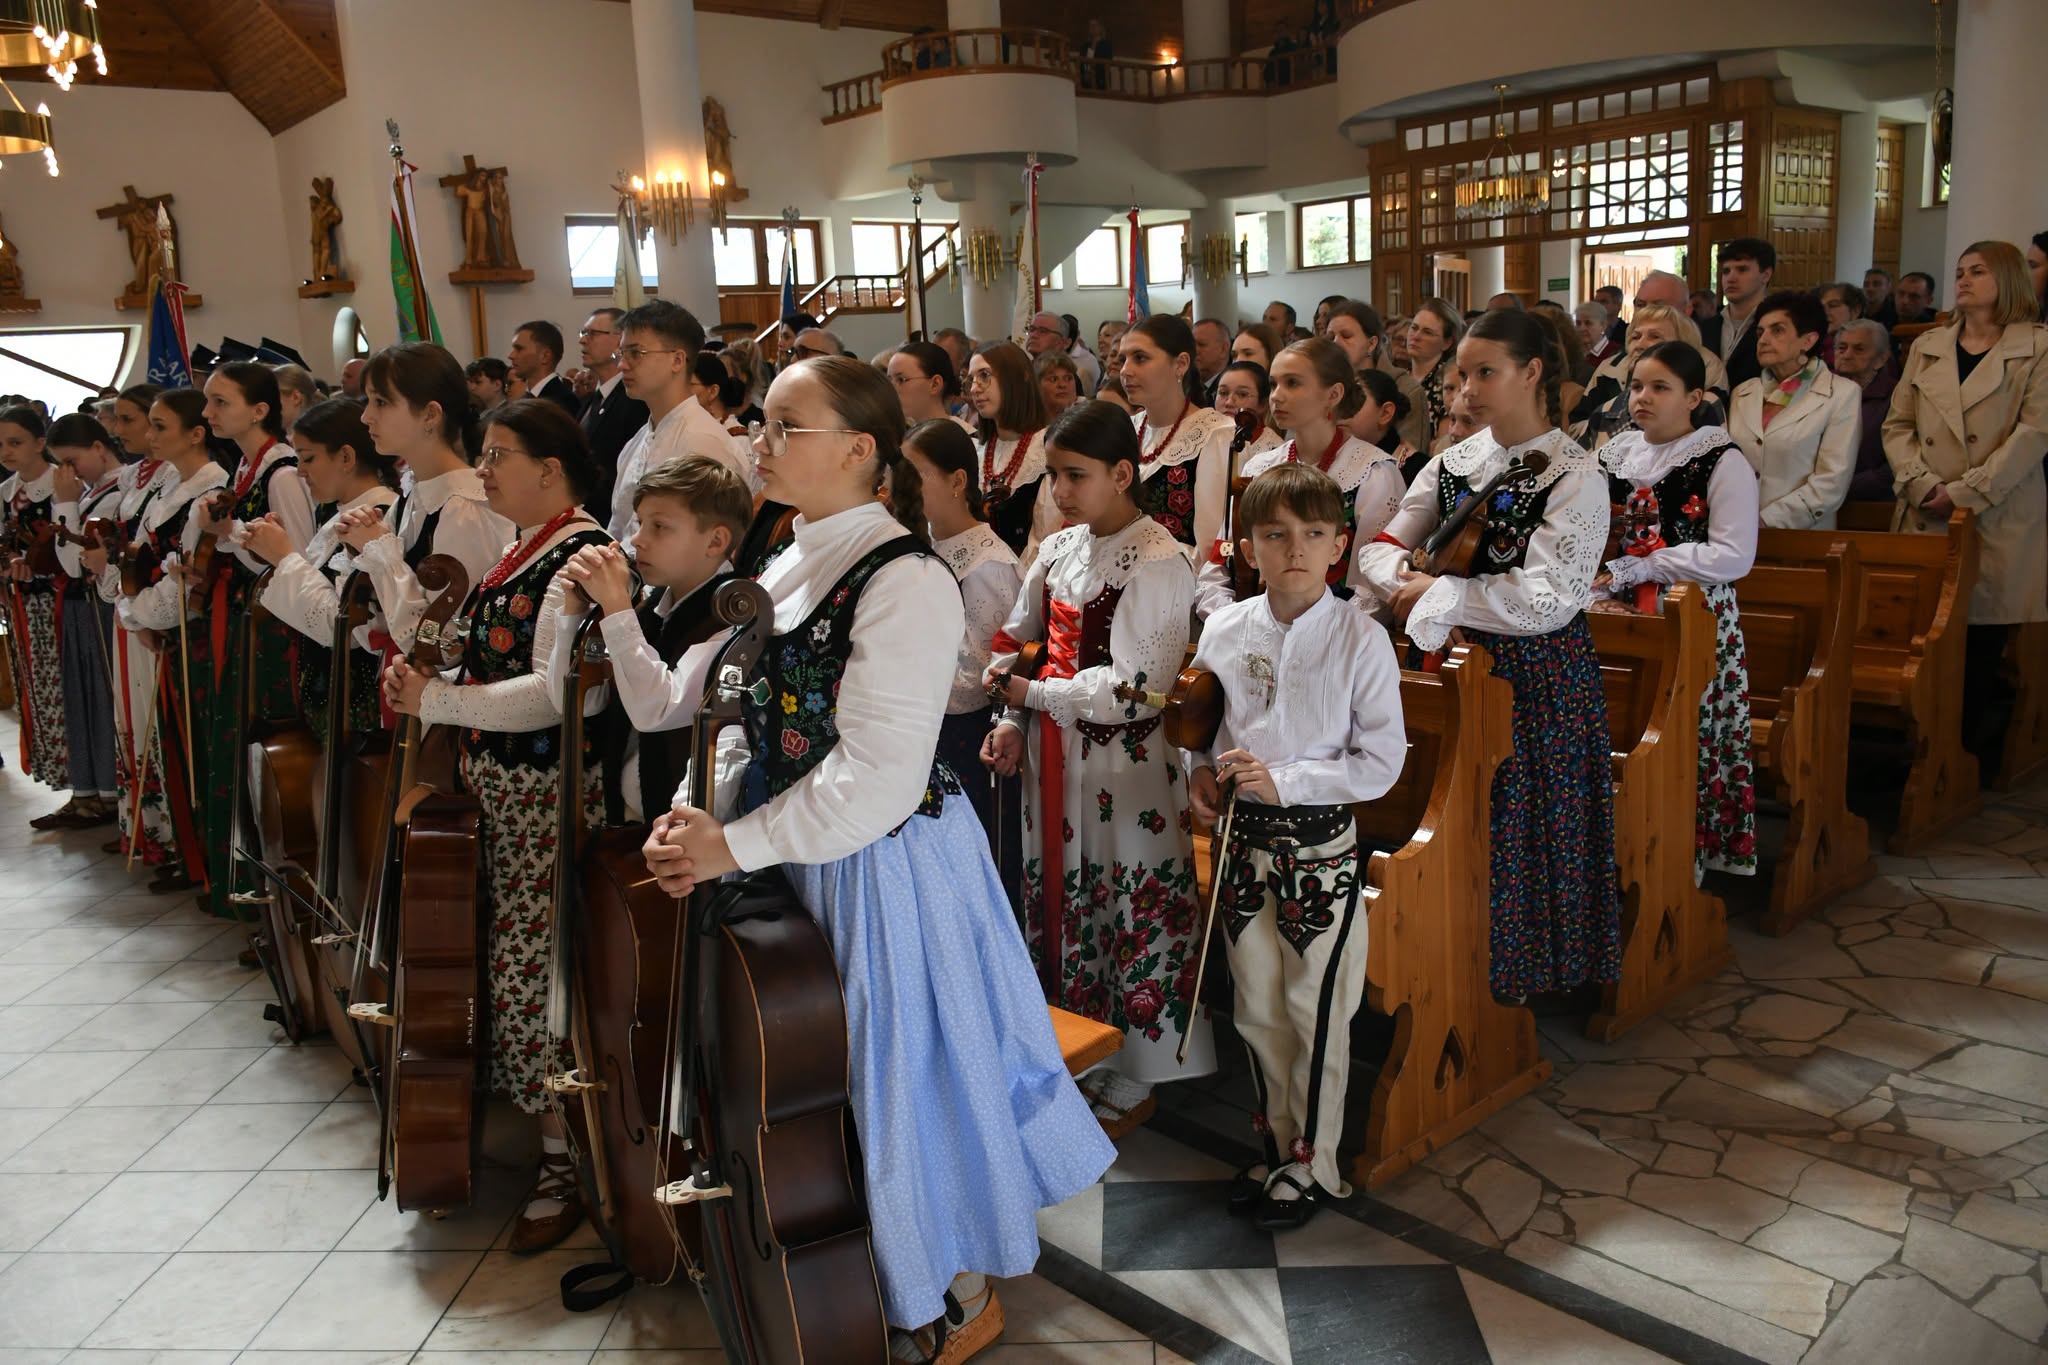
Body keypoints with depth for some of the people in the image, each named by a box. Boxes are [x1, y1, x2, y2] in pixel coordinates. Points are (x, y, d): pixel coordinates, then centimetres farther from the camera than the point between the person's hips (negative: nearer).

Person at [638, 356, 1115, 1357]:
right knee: (836, 1074, 20)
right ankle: (887, 1276, 45)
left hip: (886, 868, -8)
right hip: (802, 862, 8)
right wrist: (695, 816, -9)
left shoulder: (905, 581, -20)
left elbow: (876, 778, -25)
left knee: (905, 1070, 8)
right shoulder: (786, 570, 6)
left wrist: (733, 847, -21)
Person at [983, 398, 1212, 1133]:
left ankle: (1133, 1080, 23)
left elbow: (1129, 689, -21)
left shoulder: (1159, 562, -14)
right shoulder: (1058, 551, 8)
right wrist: (1011, 723, -4)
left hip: (1124, 765, -7)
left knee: (1132, 909, 5)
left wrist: (1027, 693, -14)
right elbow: (1014, 643, 13)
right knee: (1061, 899, 15)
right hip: (1054, 756, 7)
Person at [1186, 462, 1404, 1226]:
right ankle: (1275, 1146, 36)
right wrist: (1199, 772, -6)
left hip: (1321, 844, -4)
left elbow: (1382, 760, -13)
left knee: (1315, 1013, 7)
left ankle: (1314, 1166, 26)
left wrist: (1284, 781, -20)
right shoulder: (1222, 632, -1)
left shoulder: (1361, 640, -12)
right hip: (1242, 840, 4)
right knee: (1256, 1010, 16)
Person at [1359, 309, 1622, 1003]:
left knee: (1529, 827, 4)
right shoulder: (1452, 463, 7)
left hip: (1539, 678, -5)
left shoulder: (1576, 475, -10)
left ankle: (1525, 977, 22)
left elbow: (1549, 599, -20)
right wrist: (1409, 579, -17)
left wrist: (1437, 594, -15)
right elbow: (1379, 548, 6)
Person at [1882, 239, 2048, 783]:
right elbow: (1897, 425, 10)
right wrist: (1920, 482, -7)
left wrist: (1966, 491, -15)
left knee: (1983, 650, 0)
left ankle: (1976, 755, 13)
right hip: (1925, 519, 3)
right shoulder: (1926, 347, 14)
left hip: (2000, 522, -3)